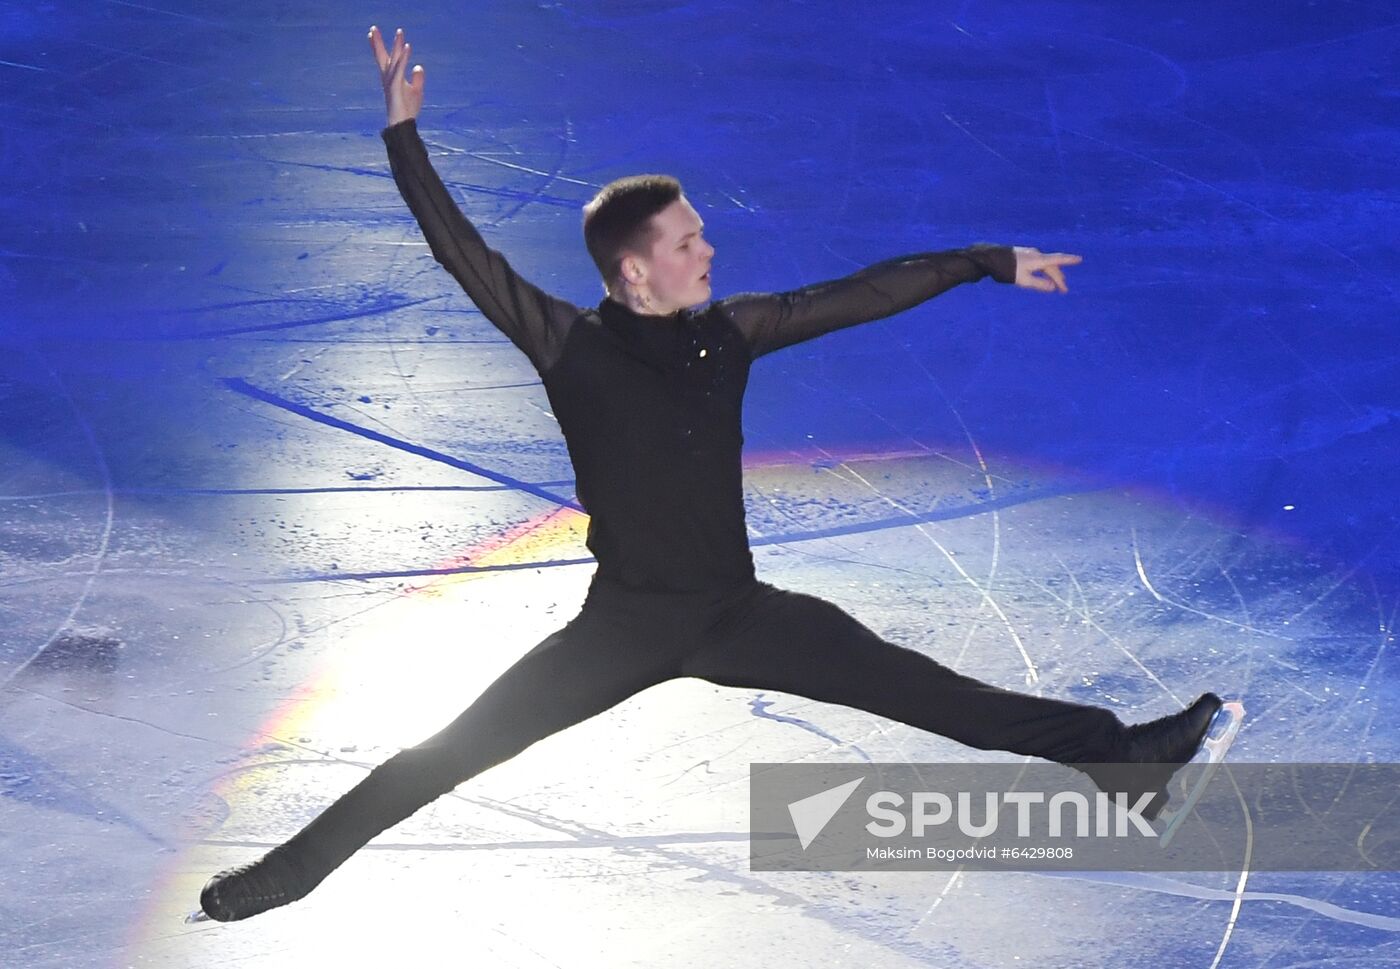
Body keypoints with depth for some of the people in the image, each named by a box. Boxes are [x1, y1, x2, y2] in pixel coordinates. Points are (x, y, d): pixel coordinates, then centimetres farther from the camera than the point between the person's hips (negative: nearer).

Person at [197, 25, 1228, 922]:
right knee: (456, 749, -8)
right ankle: (300, 864, 2)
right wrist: (404, 133, -22)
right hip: (623, 623, -3)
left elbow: (863, 294, 5)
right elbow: (464, 254, -16)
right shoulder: (572, 348, -11)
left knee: (914, 686, -2)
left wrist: (989, 262, 8)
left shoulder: (727, 333, 0)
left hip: (737, 612, 3)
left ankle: (1111, 752, -2)